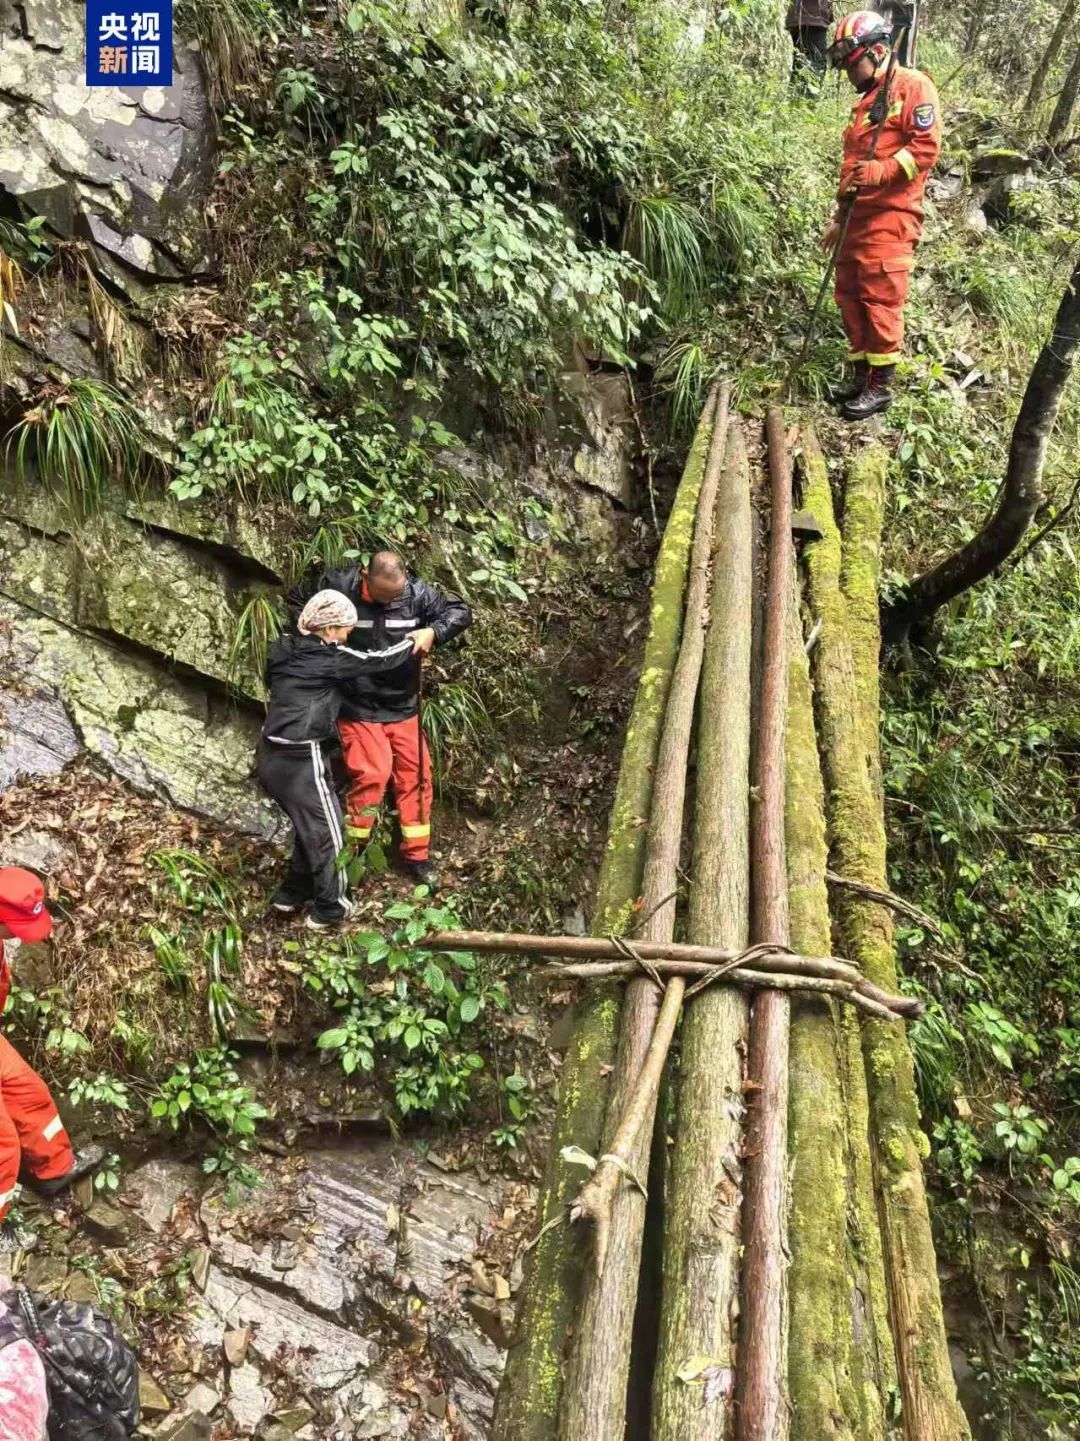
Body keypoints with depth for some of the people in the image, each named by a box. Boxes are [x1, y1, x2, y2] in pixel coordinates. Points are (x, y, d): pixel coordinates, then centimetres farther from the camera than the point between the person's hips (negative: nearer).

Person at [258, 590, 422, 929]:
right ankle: (329, 910, 20)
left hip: (271, 755, 8)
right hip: (299, 760, -8)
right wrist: (412, 642, 12)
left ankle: (292, 894, 33)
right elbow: (378, 659, -6)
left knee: (309, 825, 24)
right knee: (326, 831, 8)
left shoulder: (284, 649, 7)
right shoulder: (329, 658, -13)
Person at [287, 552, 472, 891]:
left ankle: (416, 855, 22)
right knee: (373, 774, -15)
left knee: (416, 774, 7)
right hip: (358, 706, -4)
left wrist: (433, 632, -22)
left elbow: (460, 611, -3)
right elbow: (297, 599, 2)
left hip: (403, 705, 4)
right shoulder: (338, 587, -16)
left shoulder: (416, 592, -11)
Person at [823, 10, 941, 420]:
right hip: (858, 217, 9)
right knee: (850, 297, 9)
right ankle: (862, 375, 18)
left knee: (881, 301, -9)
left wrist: (880, 171, -24)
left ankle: (881, 387, -4)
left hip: (890, 217, -9)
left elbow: (926, 146, -13)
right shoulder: (865, 102, 25)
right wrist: (839, 217, 26)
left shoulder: (913, 86, -3)